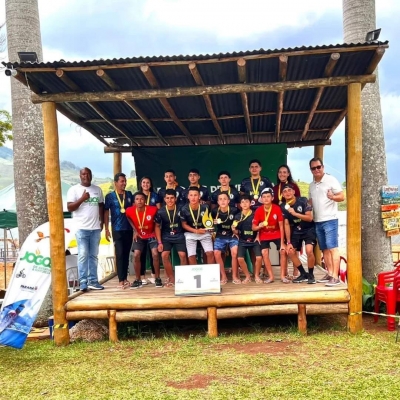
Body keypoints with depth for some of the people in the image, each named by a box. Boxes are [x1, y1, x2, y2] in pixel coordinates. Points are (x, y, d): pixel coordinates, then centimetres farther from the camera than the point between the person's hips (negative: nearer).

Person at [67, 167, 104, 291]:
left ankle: (93, 281, 12)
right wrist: (82, 199, -17)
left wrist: (102, 221, 8)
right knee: (83, 255, -6)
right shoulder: (74, 189, 0)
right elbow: (69, 208, -6)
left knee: (93, 256, 7)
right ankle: (83, 282, -2)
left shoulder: (98, 189, 13)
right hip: (82, 228, -4)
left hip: (96, 228, 4)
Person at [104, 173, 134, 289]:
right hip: (117, 230, -3)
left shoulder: (129, 194, 8)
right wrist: (106, 229, -5)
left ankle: (125, 278, 16)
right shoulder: (110, 196, -2)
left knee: (126, 254, 8)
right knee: (120, 254, -5)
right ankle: (121, 280, -3)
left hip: (129, 229, 3)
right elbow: (106, 212, -1)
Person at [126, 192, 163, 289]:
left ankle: (157, 278, 1)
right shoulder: (130, 211, -18)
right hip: (139, 236, 2)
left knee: (155, 254, -15)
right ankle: (138, 280, 3)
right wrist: (135, 230, 0)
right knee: (136, 255, -11)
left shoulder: (153, 210, -24)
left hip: (151, 235, -2)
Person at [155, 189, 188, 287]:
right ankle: (171, 279, -1)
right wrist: (159, 242, -5)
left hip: (179, 236, -1)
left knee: (182, 255, -15)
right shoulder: (160, 211, -9)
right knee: (164, 255, -15)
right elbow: (157, 226, 0)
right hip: (166, 237, 1)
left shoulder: (180, 209, -12)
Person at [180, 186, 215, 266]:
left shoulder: (205, 207, -15)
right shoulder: (184, 209, -18)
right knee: (191, 256, -4)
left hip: (204, 232, 0)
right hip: (190, 233, 0)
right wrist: (196, 231, -16)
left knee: (210, 253, -10)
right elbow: (184, 224, -6)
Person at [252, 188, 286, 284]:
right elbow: (253, 228, -10)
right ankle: (271, 276, -1)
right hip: (264, 235, 0)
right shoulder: (258, 210, -16)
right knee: (264, 253, -15)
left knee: (283, 251, -14)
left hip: (277, 234, 0)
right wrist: (259, 226, -35)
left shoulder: (277, 208, -18)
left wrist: (282, 242, -15)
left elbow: (281, 226, -13)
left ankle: (283, 275, 0)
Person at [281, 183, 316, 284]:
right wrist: (288, 242, -9)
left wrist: (295, 213, -32)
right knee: (290, 252, -4)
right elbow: (286, 224, -7)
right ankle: (303, 274, 15)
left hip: (309, 229, -4)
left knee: (309, 250, -24)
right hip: (296, 231, 5)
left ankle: (311, 275, -2)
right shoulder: (283, 206, -8)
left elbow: (310, 218, -23)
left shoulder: (303, 201, -19)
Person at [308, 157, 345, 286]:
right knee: (325, 249, 9)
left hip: (330, 219, -7)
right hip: (317, 221, 7)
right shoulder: (311, 185, 14)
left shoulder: (331, 180, -5)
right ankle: (329, 274, 16)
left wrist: (333, 197, -28)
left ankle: (335, 277, -10)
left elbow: (342, 197, -9)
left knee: (333, 248, -9)